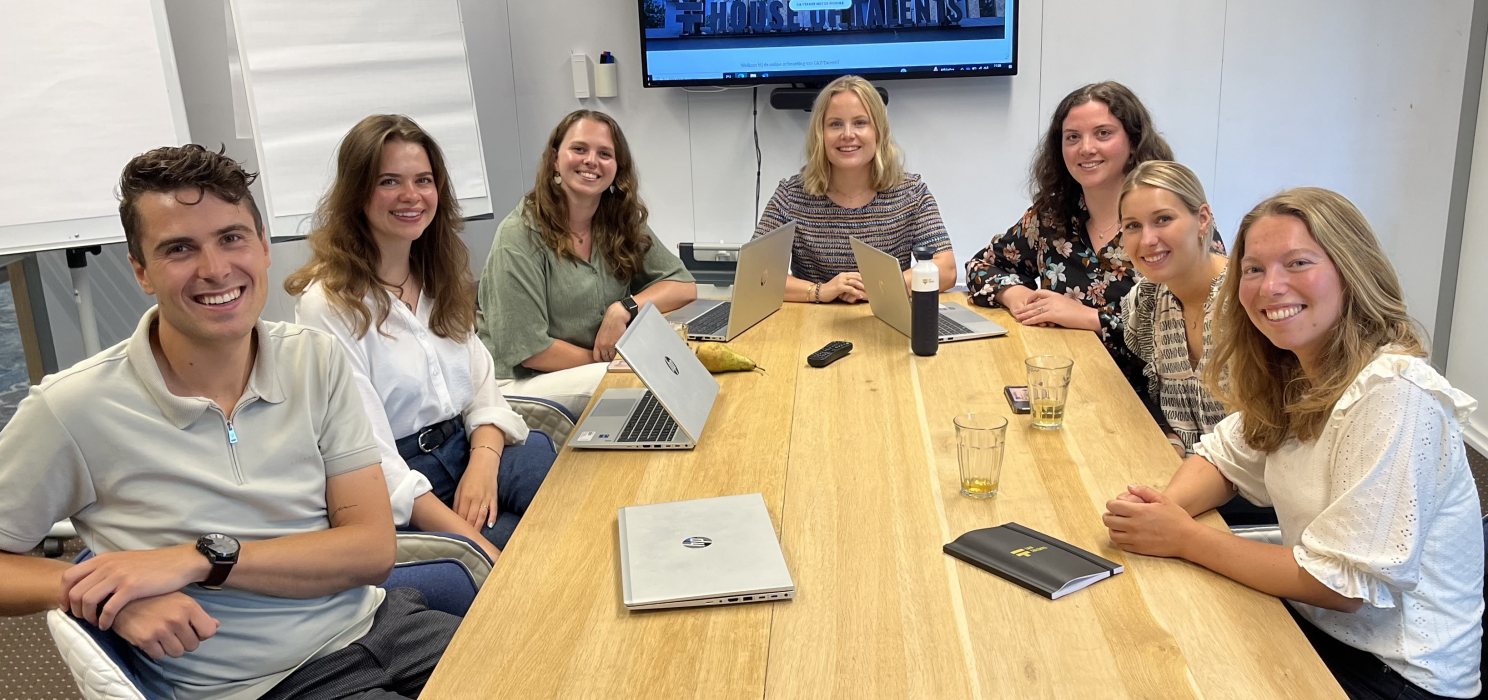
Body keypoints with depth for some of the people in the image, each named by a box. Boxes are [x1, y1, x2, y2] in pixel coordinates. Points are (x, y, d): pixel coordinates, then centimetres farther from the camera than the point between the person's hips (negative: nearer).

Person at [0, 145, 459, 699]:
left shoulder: (316, 361, 0)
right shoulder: (72, 409, -10)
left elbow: (373, 549, -5)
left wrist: (199, 559, -16)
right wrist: (96, 594, -19)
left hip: (378, 625, 4)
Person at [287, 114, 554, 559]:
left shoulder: (442, 282, 13)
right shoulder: (329, 304, -11)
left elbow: (484, 393, 10)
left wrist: (483, 464, -13)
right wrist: (478, 543, -24)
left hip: (470, 453, 7)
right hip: (399, 499, -6)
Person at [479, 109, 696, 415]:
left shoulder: (623, 223, 4)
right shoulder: (520, 236, -15)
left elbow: (684, 286, 3)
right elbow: (528, 349, -18)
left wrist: (624, 309, -14)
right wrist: (609, 362, -12)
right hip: (520, 382, -6)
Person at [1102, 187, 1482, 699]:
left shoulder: (1393, 393, -25)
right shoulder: (1290, 373, -1)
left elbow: (1345, 584, -24)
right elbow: (1223, 456, 10)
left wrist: (1184, 538, -19)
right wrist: (1163, 507, -12)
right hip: (1312, 622, 6)